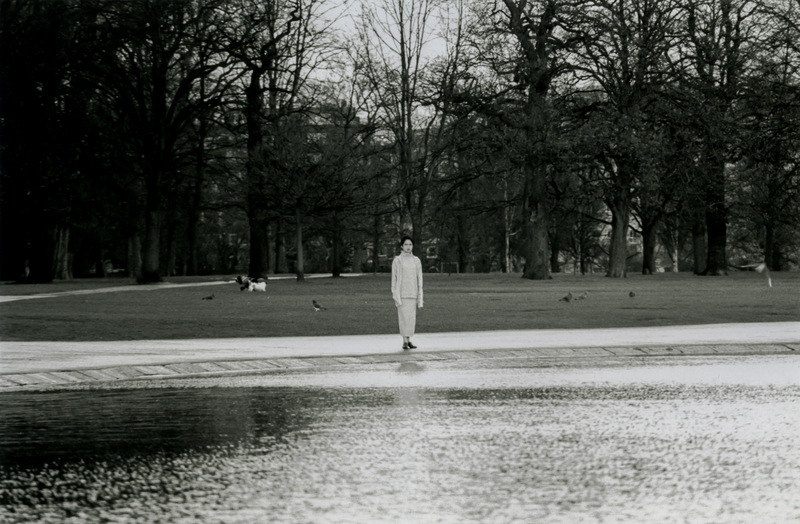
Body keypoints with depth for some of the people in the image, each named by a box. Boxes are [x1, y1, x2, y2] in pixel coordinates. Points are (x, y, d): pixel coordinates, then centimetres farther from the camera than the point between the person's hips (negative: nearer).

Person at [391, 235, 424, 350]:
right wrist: (395, 295, -7)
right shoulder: (397, 260, 0)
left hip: (413, 293, 3)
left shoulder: (416, 261, 9)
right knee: (404, 316, -9)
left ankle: (408, 340, 9)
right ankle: (405, 342, -10)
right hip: (401, 292, -3)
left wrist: (420, 296, 6)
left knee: (412, 317, 3)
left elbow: (419, 279, 11)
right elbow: (394, 278, 0)